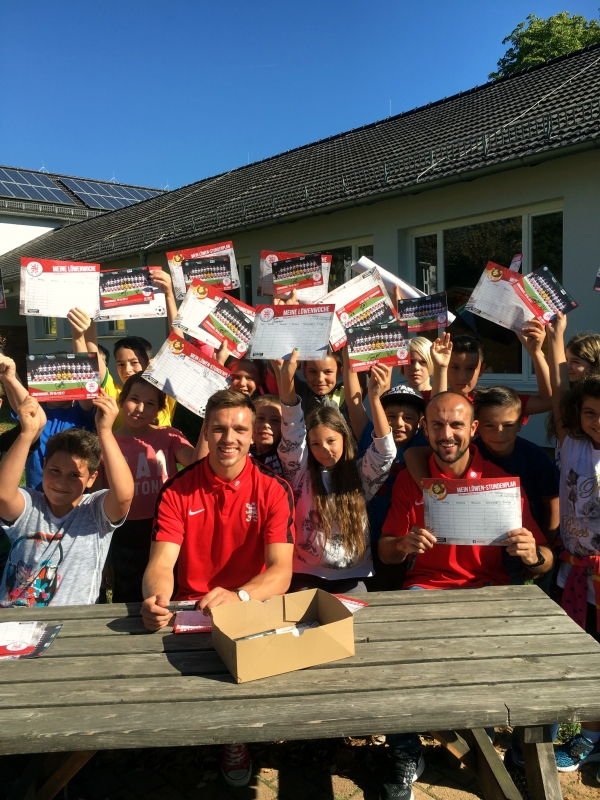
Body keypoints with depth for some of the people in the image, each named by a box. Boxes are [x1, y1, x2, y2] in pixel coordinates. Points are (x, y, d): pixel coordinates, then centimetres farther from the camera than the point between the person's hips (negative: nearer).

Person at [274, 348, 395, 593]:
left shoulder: (360, 475, 3)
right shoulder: (301, 473, 1)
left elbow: (385, 450, -13)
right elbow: (292, 435, -12)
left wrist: (374, 398, -26)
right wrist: (286, 381, -27)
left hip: (352, 576, 0)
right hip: (308, 574, 0)